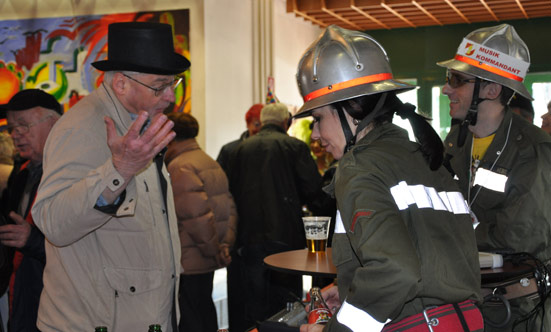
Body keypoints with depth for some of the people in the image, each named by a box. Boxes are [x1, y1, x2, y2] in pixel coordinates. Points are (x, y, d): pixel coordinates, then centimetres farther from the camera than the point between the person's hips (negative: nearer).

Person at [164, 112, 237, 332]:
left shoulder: (179, 167, -15)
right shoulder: (211, 163, 14)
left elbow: (197, 216, -22)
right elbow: (230, 208, 11)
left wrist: (213, 250, -11)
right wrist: (225, 245, 5)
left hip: (188, 264, -9)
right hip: (208, 263, 9)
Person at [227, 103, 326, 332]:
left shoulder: (242, 148, 7)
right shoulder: (295, 146, -3)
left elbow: (232, 190, 10)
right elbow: (314, 191, -5)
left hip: (247, 237, 3)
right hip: (284, 235, -3)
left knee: (252, 305, 10)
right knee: (285, 304, 5)